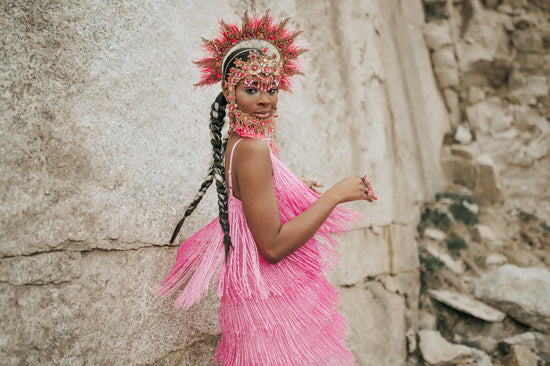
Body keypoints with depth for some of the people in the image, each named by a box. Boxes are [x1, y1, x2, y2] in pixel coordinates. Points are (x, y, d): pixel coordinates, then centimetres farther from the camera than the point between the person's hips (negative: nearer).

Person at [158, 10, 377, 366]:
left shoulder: (234, 143, 6)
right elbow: (273, 246, -25)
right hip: (272, 300, -9)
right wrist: (335, 194, -20)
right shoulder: (253, 149, -22)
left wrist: (296, 191, 25)